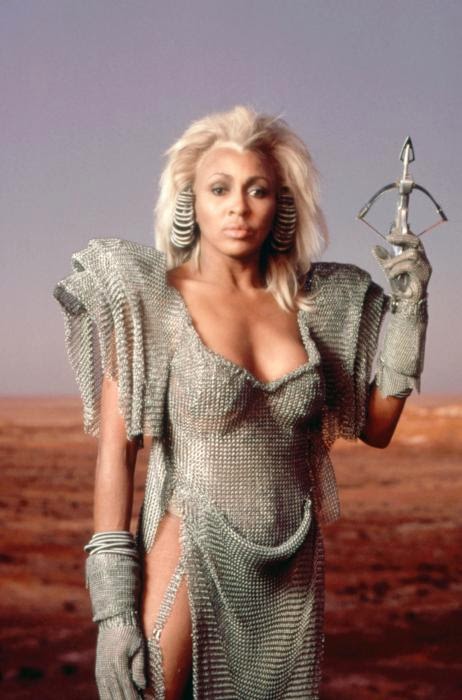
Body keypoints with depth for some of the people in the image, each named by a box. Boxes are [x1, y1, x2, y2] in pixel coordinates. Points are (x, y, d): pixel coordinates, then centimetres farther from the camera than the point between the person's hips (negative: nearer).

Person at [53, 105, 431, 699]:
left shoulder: (308, 303, 6)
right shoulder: (151, 300, -4)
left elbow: (376, 425, 12)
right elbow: (115, 449, -7)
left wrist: (408, 306, 2)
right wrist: (113, 604, -13)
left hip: (290, 576, 4)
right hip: (191, 558, -4)